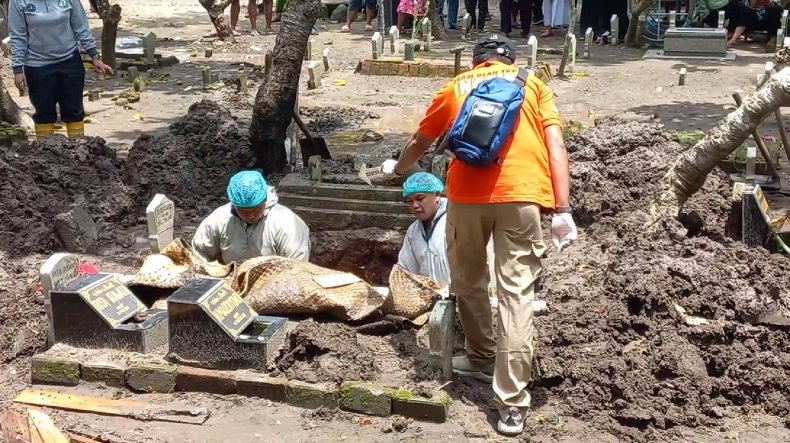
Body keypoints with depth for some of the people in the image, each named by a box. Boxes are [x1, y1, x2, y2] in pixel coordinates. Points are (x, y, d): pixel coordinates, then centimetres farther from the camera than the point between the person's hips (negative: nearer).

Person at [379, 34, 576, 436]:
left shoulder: (456, 87, 23)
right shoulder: (534, 86, 20)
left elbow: (418, 143, 36)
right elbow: (555, 147, 5)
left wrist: (397, 167, 57)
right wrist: (562, 211, 1)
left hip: (467, 194, 1)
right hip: (521, 195, -1)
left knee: (467, 282, 23)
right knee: (516, 295, -2)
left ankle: (482, 358, 40)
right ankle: (512, 406, -3)